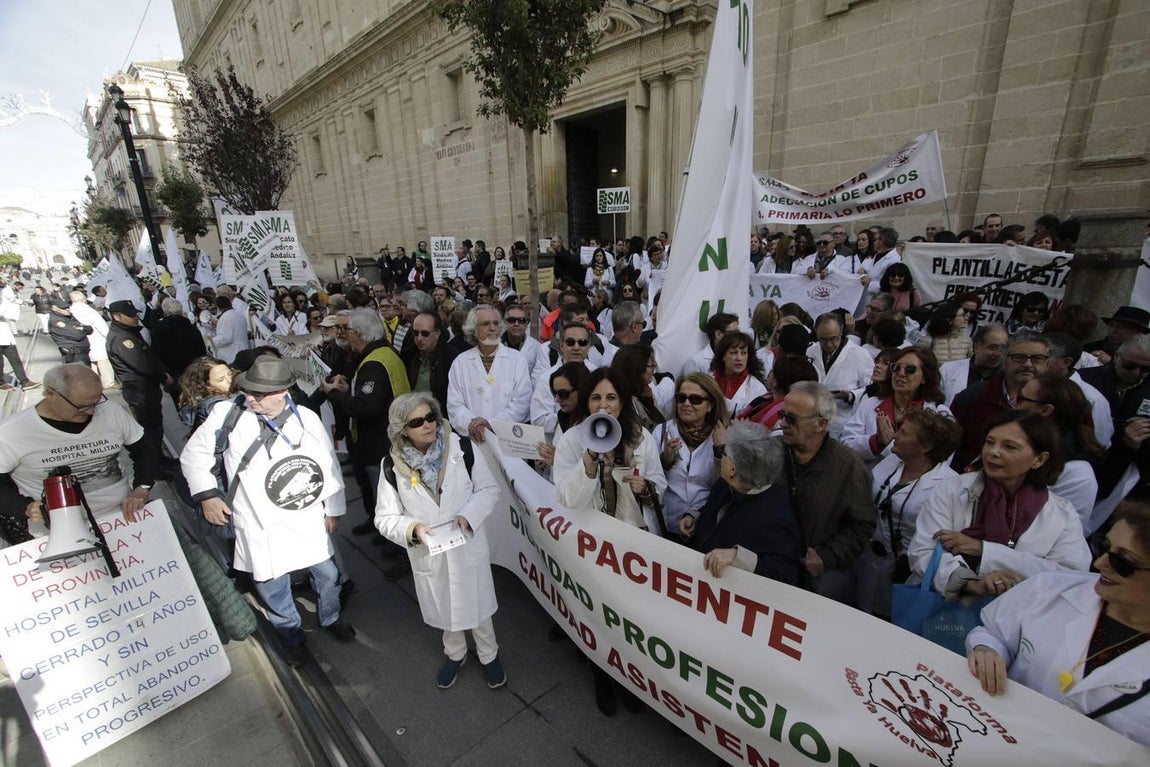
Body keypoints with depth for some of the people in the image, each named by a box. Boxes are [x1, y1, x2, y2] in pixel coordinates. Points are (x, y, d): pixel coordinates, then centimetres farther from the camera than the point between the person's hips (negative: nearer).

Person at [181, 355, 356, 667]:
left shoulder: (307, 418, -10)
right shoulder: (227, 413, -12)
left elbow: (330, 465, -1)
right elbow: (194, 453, 4)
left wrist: (333, 510, 5)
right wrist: (206, 494, -5)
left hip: (309, 518, 1)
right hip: (260, 525, -1)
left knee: (327, 573, 17)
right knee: (272, 586, 12)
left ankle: (330, 618, 48)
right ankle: (292, 636, 41)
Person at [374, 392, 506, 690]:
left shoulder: (463, 448, -17)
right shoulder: (393, 466, -13)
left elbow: (489, 489, -8)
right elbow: (385, 518, -7)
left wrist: (468, 515, -24)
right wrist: (412, 528, -26)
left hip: (468, 547, -1)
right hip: (428, 554, 1)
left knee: (477, 606, 19)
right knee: (444, 609, 25)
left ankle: (488, 654, 47)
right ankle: (455, 653, 54)